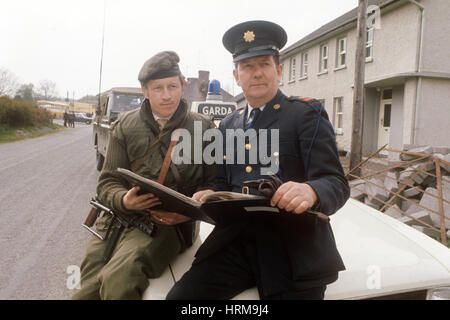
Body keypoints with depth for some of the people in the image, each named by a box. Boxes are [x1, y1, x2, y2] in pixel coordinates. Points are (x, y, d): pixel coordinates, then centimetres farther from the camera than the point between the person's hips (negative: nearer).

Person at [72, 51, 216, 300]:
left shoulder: (202, 127, 6)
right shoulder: (125, 126, 10)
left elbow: (213, 184, 7)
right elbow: (107, 183, 10)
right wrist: (124, 200, -13)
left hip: (166, 224, -3)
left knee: (118, 280, -29)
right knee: (87, 290, -12)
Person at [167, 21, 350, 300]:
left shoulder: (307, 114, -1)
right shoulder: (229, 125, 16)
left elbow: (336, 184, -9)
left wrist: (311, 191, -32)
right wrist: (209, 196, -6)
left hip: (294, 248, -3)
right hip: (236, 242, 4)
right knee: (181, 295, -12)